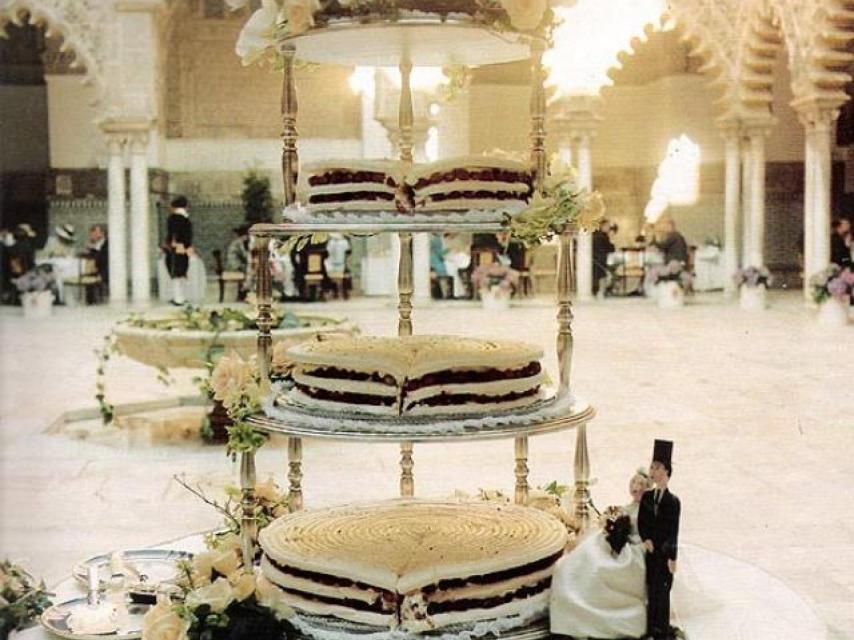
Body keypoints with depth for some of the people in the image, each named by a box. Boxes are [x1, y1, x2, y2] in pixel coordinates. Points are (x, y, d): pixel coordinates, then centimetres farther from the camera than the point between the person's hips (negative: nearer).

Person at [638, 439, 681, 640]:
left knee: (662, 591, 1)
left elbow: (674, 531, -11)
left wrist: (672, 558, -11)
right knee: (651, 590, 11)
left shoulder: (673, 501, -11)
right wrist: (646, 539, -8)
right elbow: (641, 522, 10)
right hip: (651, 551, 4)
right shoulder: (647, 497, 4)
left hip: (664, 553, -4)